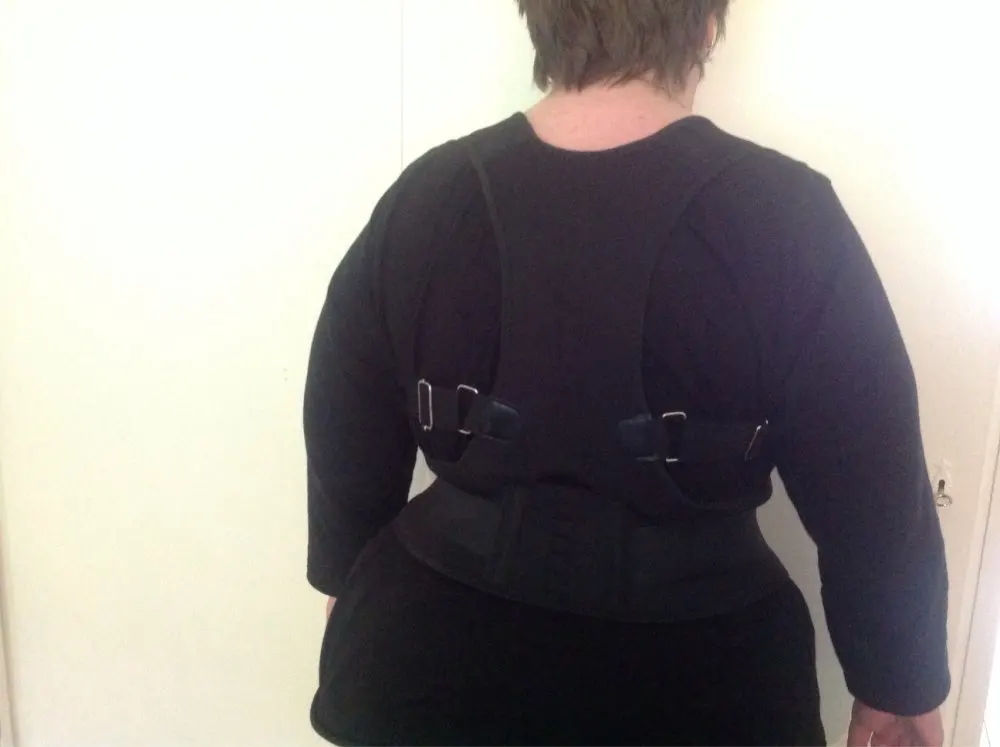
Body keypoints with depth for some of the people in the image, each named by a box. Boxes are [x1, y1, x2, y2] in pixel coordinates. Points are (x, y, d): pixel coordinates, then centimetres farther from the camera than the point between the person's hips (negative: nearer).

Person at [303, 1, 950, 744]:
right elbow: (876, 495, -12)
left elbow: (348, 450, 0)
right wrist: (902, 685, 4)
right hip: (687, 687, -1)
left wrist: (354, 585, 17)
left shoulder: (422, 203, -9)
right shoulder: (785, 222, -18)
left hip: (436, 663, 2)